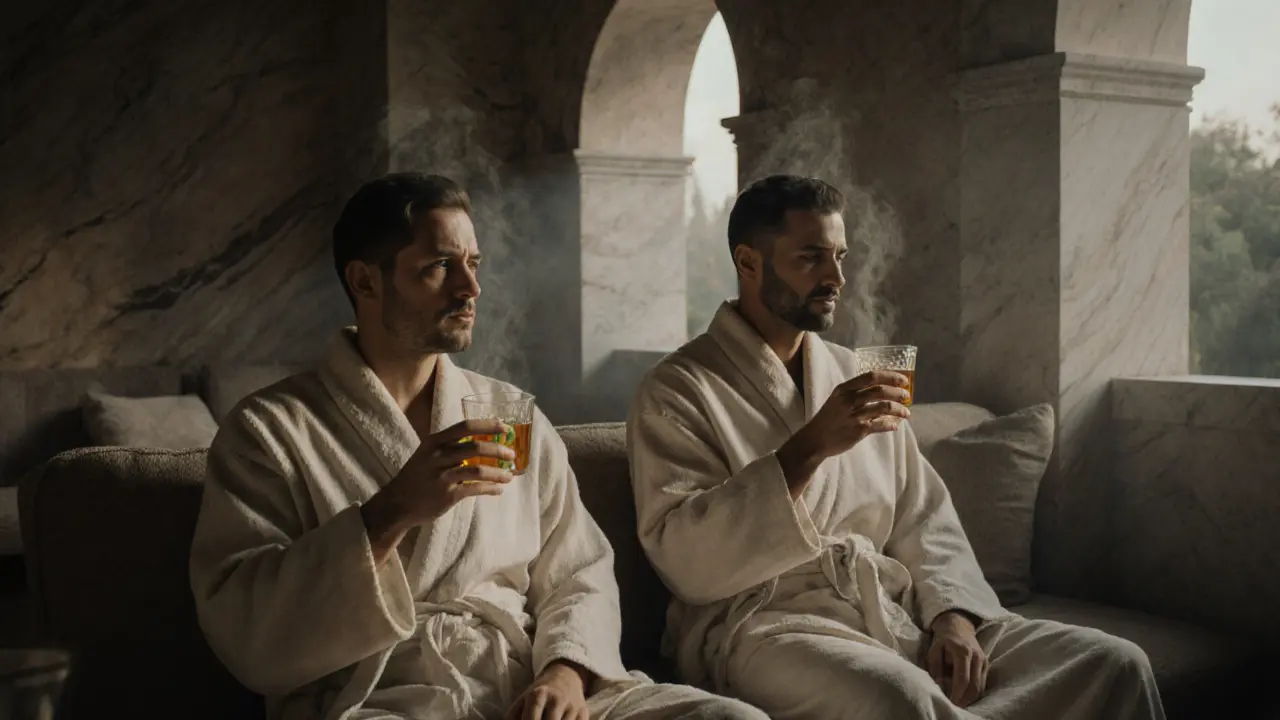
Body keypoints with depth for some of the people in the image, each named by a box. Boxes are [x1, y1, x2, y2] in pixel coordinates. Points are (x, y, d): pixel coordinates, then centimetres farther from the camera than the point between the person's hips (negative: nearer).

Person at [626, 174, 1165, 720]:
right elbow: (685, 562, -15)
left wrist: (953, 614, -4)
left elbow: (923, 523, 16)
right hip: (766, 624, -5)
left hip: (900, 614, 6)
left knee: (1115, 665, -10)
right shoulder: (678, 389, -3)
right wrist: (808, 448, -22)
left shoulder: (855, 374, 16)